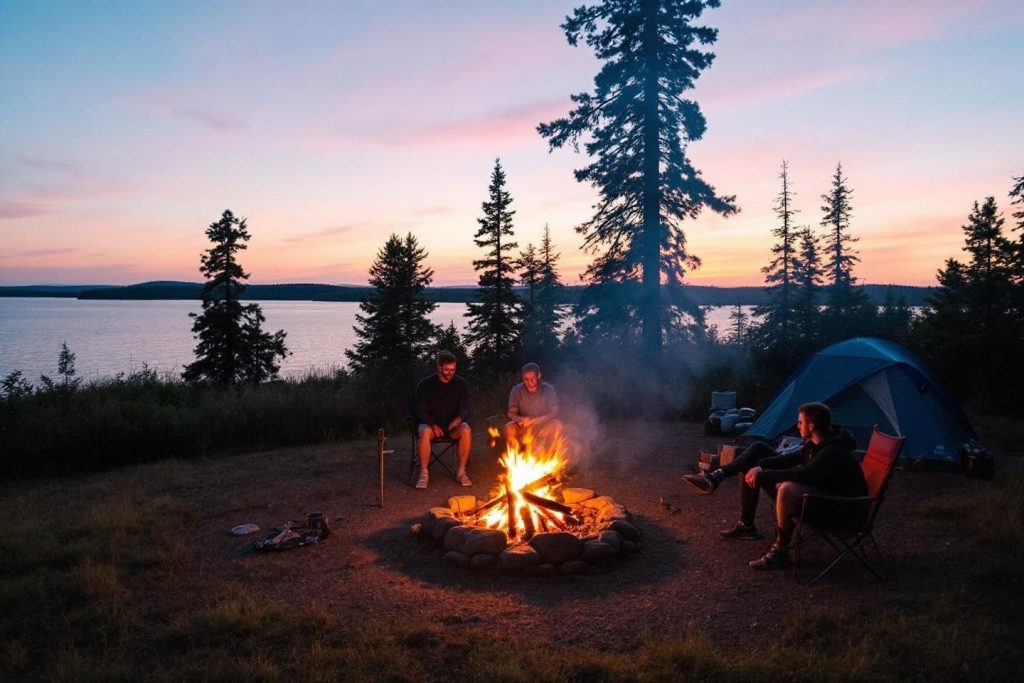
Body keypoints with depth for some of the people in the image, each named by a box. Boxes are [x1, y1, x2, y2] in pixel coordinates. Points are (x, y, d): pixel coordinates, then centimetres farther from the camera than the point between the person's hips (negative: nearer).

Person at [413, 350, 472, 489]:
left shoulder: (460, 384, 1)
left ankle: (461, 472, -21)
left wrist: (459, 418, -25)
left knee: (466, 430, -31)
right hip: (430, 424, -1)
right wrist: (433, 425, -23)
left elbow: (465, 408, 0)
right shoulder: (425, 384, -5)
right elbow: (419, 410, -6)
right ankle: (424, 473, -24)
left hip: (452, 425, 2)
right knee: (425, 432, -36)